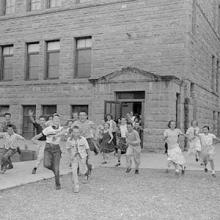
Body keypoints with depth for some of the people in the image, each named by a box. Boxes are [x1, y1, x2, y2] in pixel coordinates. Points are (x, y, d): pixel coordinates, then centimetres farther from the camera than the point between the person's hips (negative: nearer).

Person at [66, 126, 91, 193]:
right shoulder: (69, 140, -12)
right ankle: (76, 187, 2)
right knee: (74, 171, -9)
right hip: (74, 157, 1)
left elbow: (87, 147, -1)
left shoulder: (83, 139, -17)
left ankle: (87, 170, 38)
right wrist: (70, 155, 0)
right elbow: (68, 148, 8)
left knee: (82, 171, 0)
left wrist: (88, 155, 11)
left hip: (82, 156, -1)